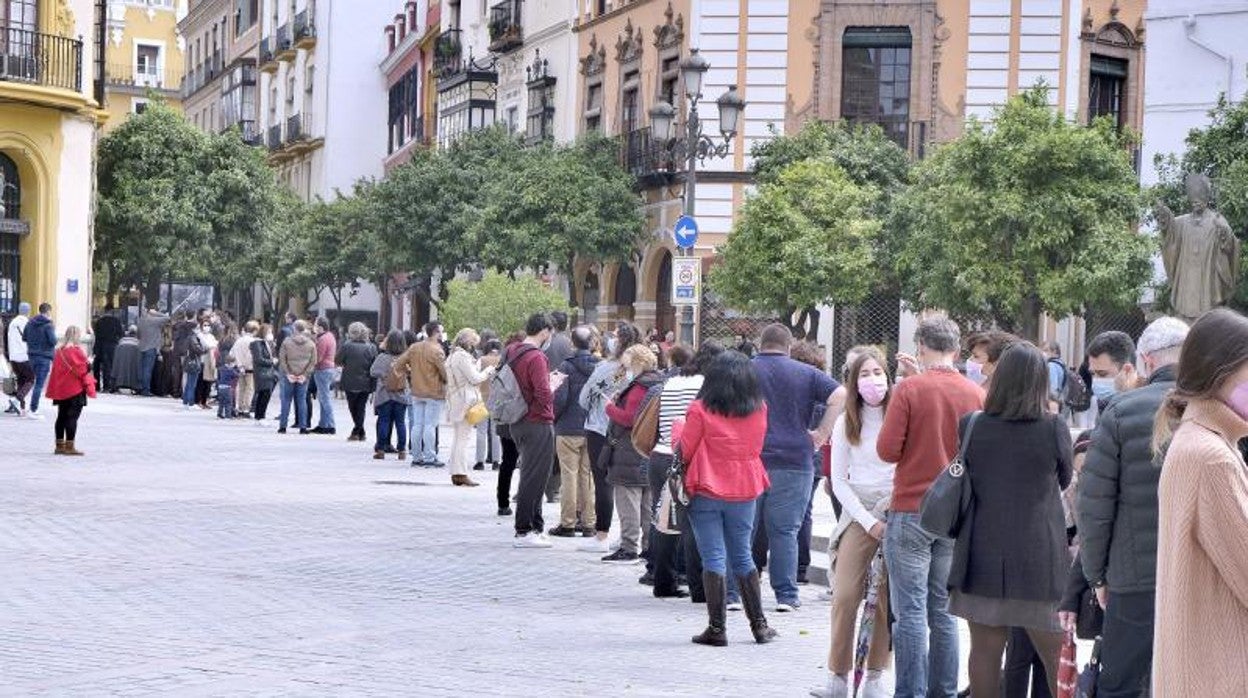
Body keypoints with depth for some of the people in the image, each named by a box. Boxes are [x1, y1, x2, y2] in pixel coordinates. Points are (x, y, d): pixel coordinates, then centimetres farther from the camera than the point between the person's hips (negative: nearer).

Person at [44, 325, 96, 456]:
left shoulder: (59, 351, 10)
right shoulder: (76, 351, -15)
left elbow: (54, 371, 14)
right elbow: (82, 370, -18)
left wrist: (54, 390, 18)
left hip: (61, 390, 8)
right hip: (75, 391, -8)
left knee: (62, 417, 13)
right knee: (72, 417, -6)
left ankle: (59, 445, 18)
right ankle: (69, 446, -8)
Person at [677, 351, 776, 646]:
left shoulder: (701, 410, -12)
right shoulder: (759, 410, -2)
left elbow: (684, 452, -7)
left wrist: (678, 428, 11)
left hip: (707, 491, -3)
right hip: (745, 491, 4)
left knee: (713, 558, 1)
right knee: (742, 556, 16)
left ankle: (717, 628, 1)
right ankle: (759, 625, 18)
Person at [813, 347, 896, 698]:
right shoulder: (846, 423, 5)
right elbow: (839, 480, 5)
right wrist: (869, 521, -5)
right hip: (859, 514, 1)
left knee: (888, 600, -1)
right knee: (845, 596, -8)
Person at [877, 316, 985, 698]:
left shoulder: (909, 389, -10)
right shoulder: (976, 394, 1)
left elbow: (887, 450, -12)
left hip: (911, 511, -4)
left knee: (910, 612, -1)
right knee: (943, 612, 12)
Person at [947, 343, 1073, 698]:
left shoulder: (969, 426, -5)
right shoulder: (1054, 429, -10)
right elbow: (1065, 481, 6)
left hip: (983, 558, 2)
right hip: (1040, 559, -2)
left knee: (985, 651, 9)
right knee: (1057, 655, 6)